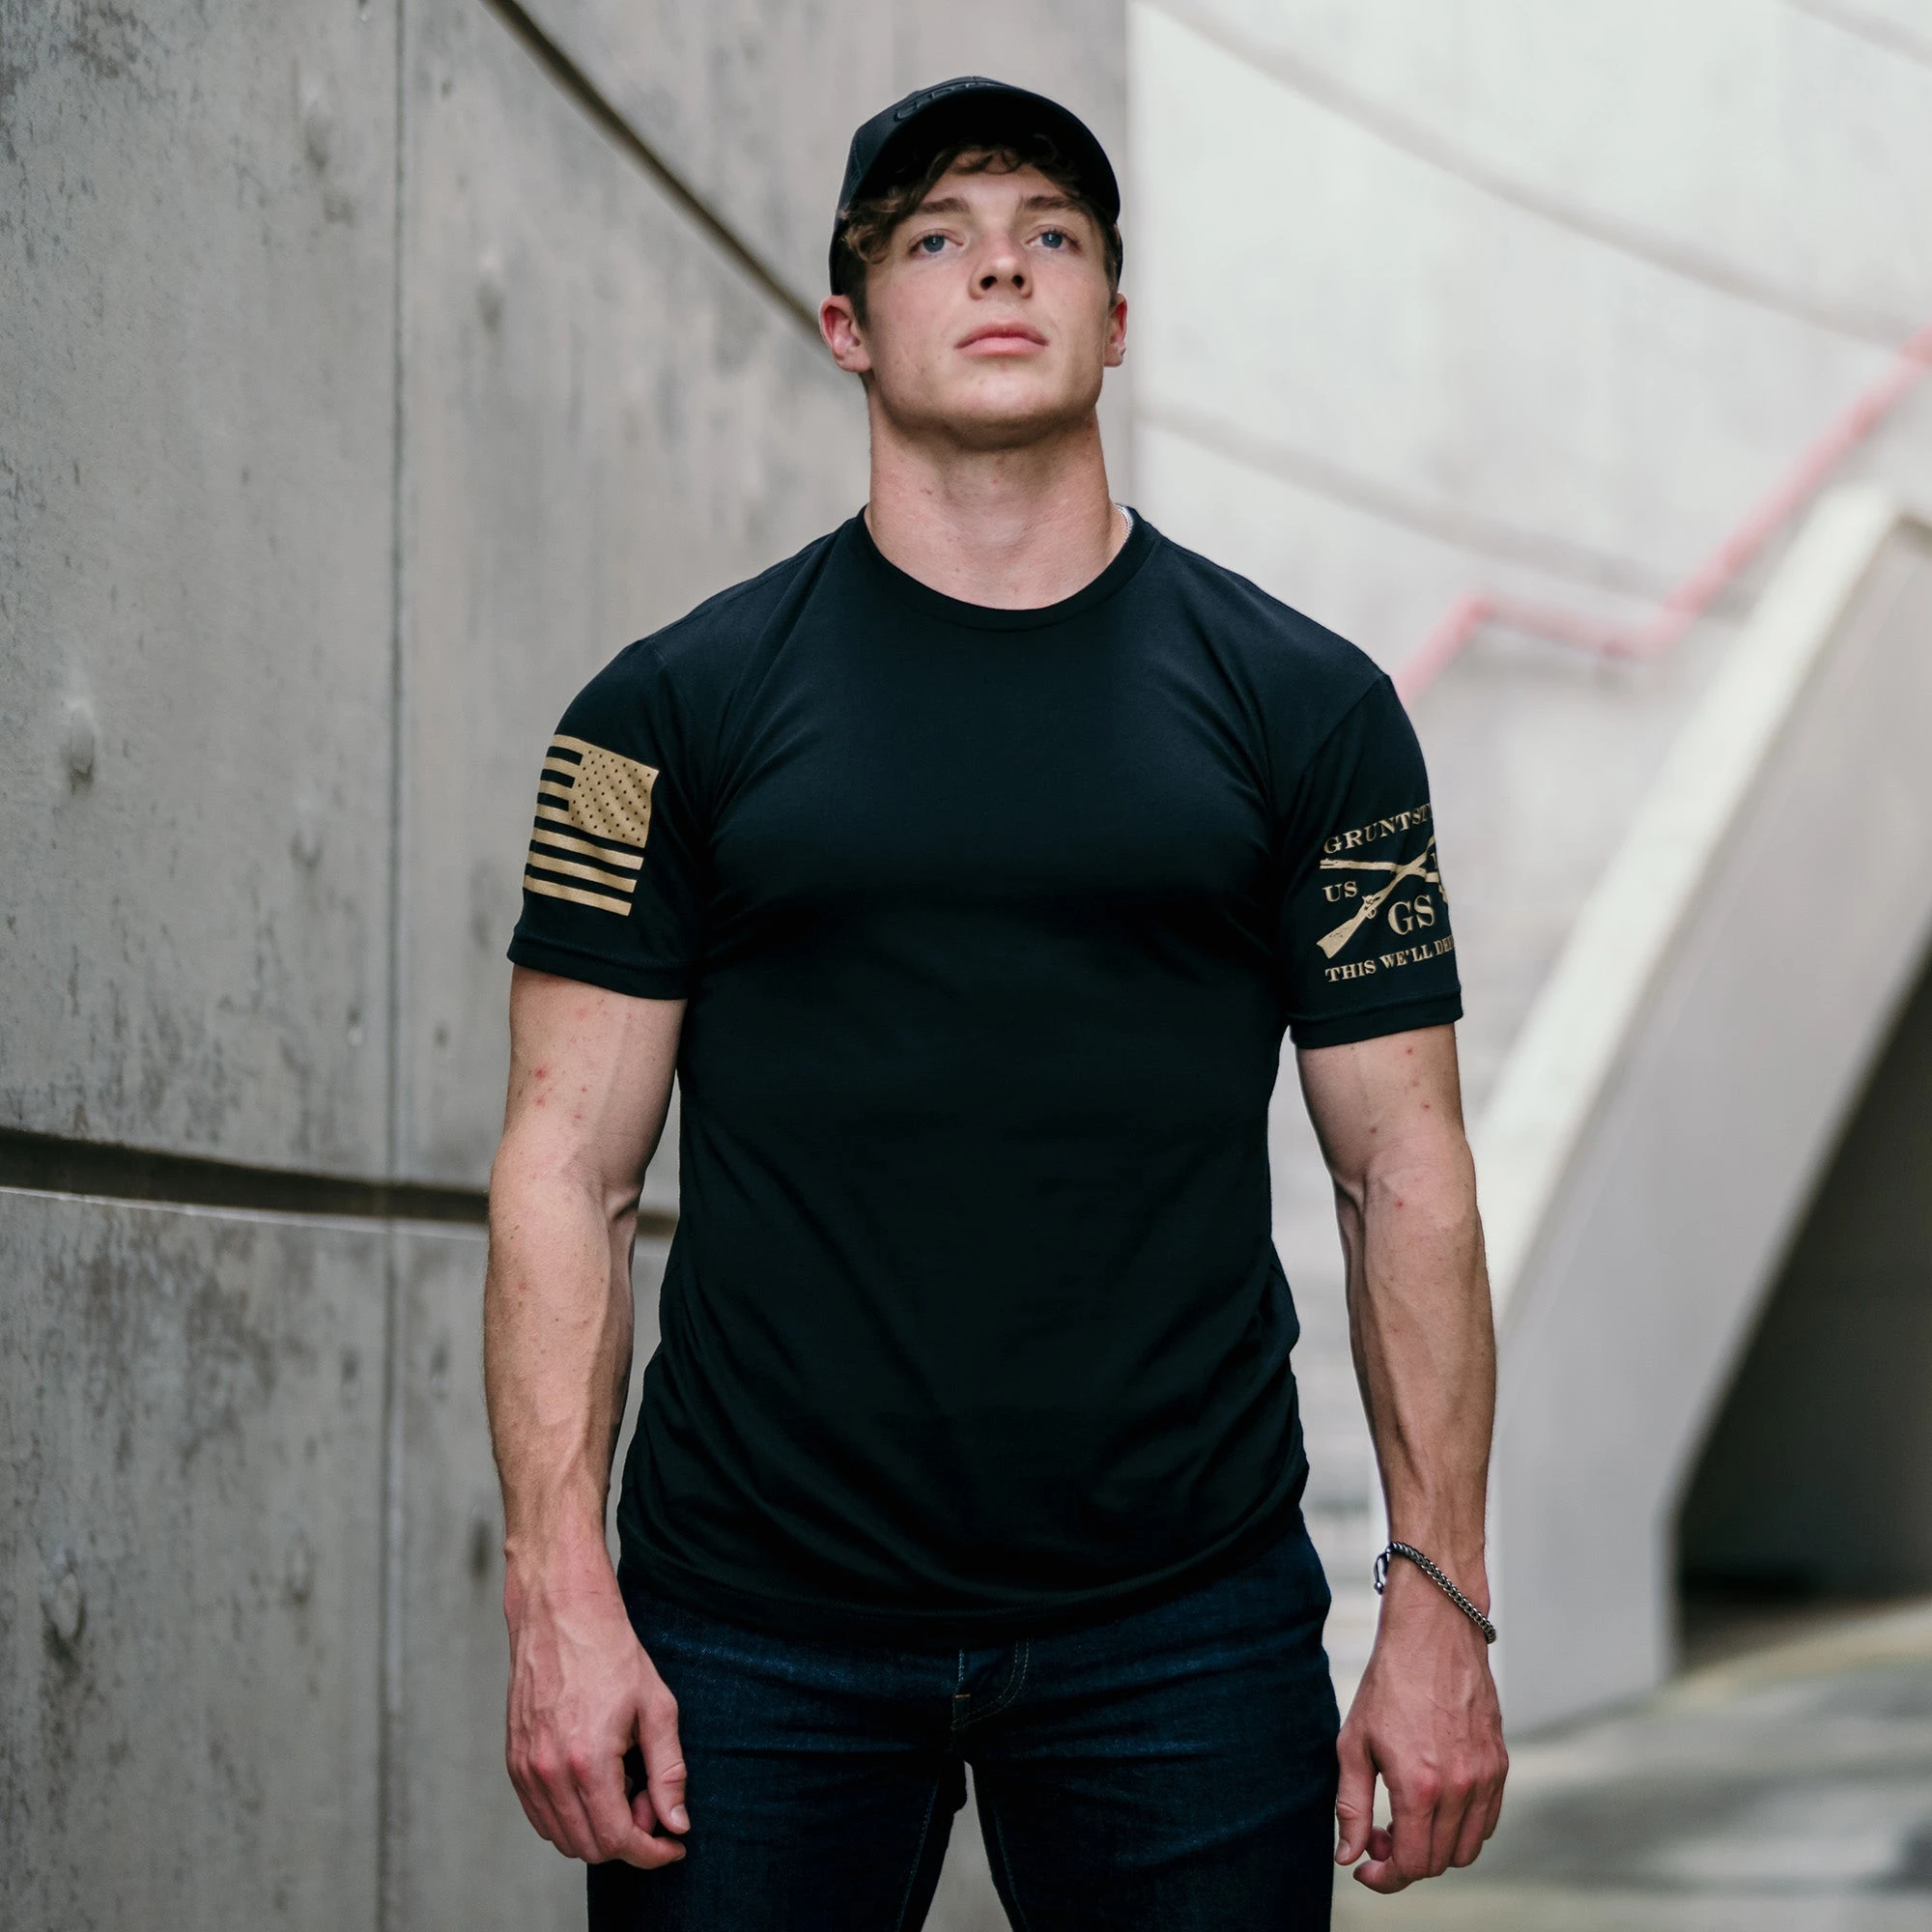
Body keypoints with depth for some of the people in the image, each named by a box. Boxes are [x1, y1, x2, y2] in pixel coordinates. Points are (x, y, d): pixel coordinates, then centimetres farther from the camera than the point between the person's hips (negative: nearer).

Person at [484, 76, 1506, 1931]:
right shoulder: (675, 710, 4)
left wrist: (1441, 1612, -1)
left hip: (1183, 1629, 1)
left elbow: (1404, 1171, 5)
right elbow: (569, 1163, 1)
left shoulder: (1305, 707, 6)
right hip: (754, 1627, 0)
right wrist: (560, 1592, -8)